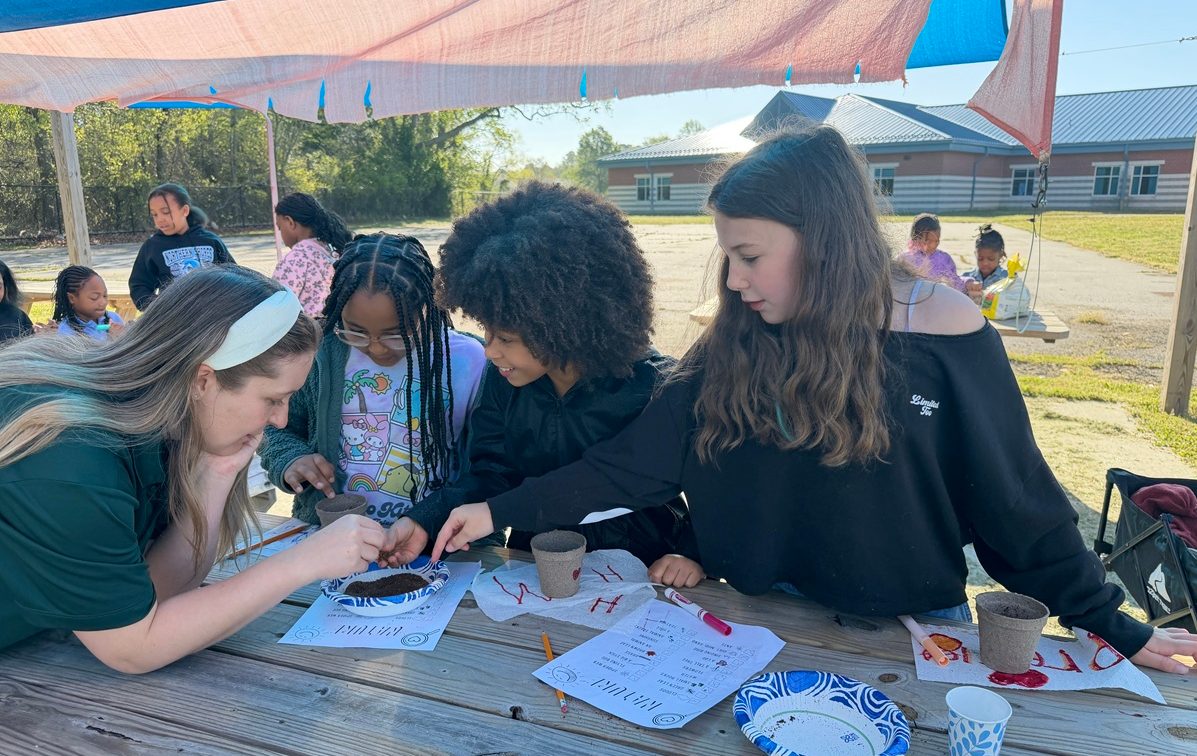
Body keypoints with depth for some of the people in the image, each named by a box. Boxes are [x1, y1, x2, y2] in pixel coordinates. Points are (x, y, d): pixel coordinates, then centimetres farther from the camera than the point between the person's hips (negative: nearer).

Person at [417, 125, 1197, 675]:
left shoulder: (945, 332, -15)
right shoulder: (728, 351, -9)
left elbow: (1016, 507, -6)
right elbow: (632, 464, -10)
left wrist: (1118, 627, -2)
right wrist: (502, 511, -14)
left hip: (906, 639, -1)